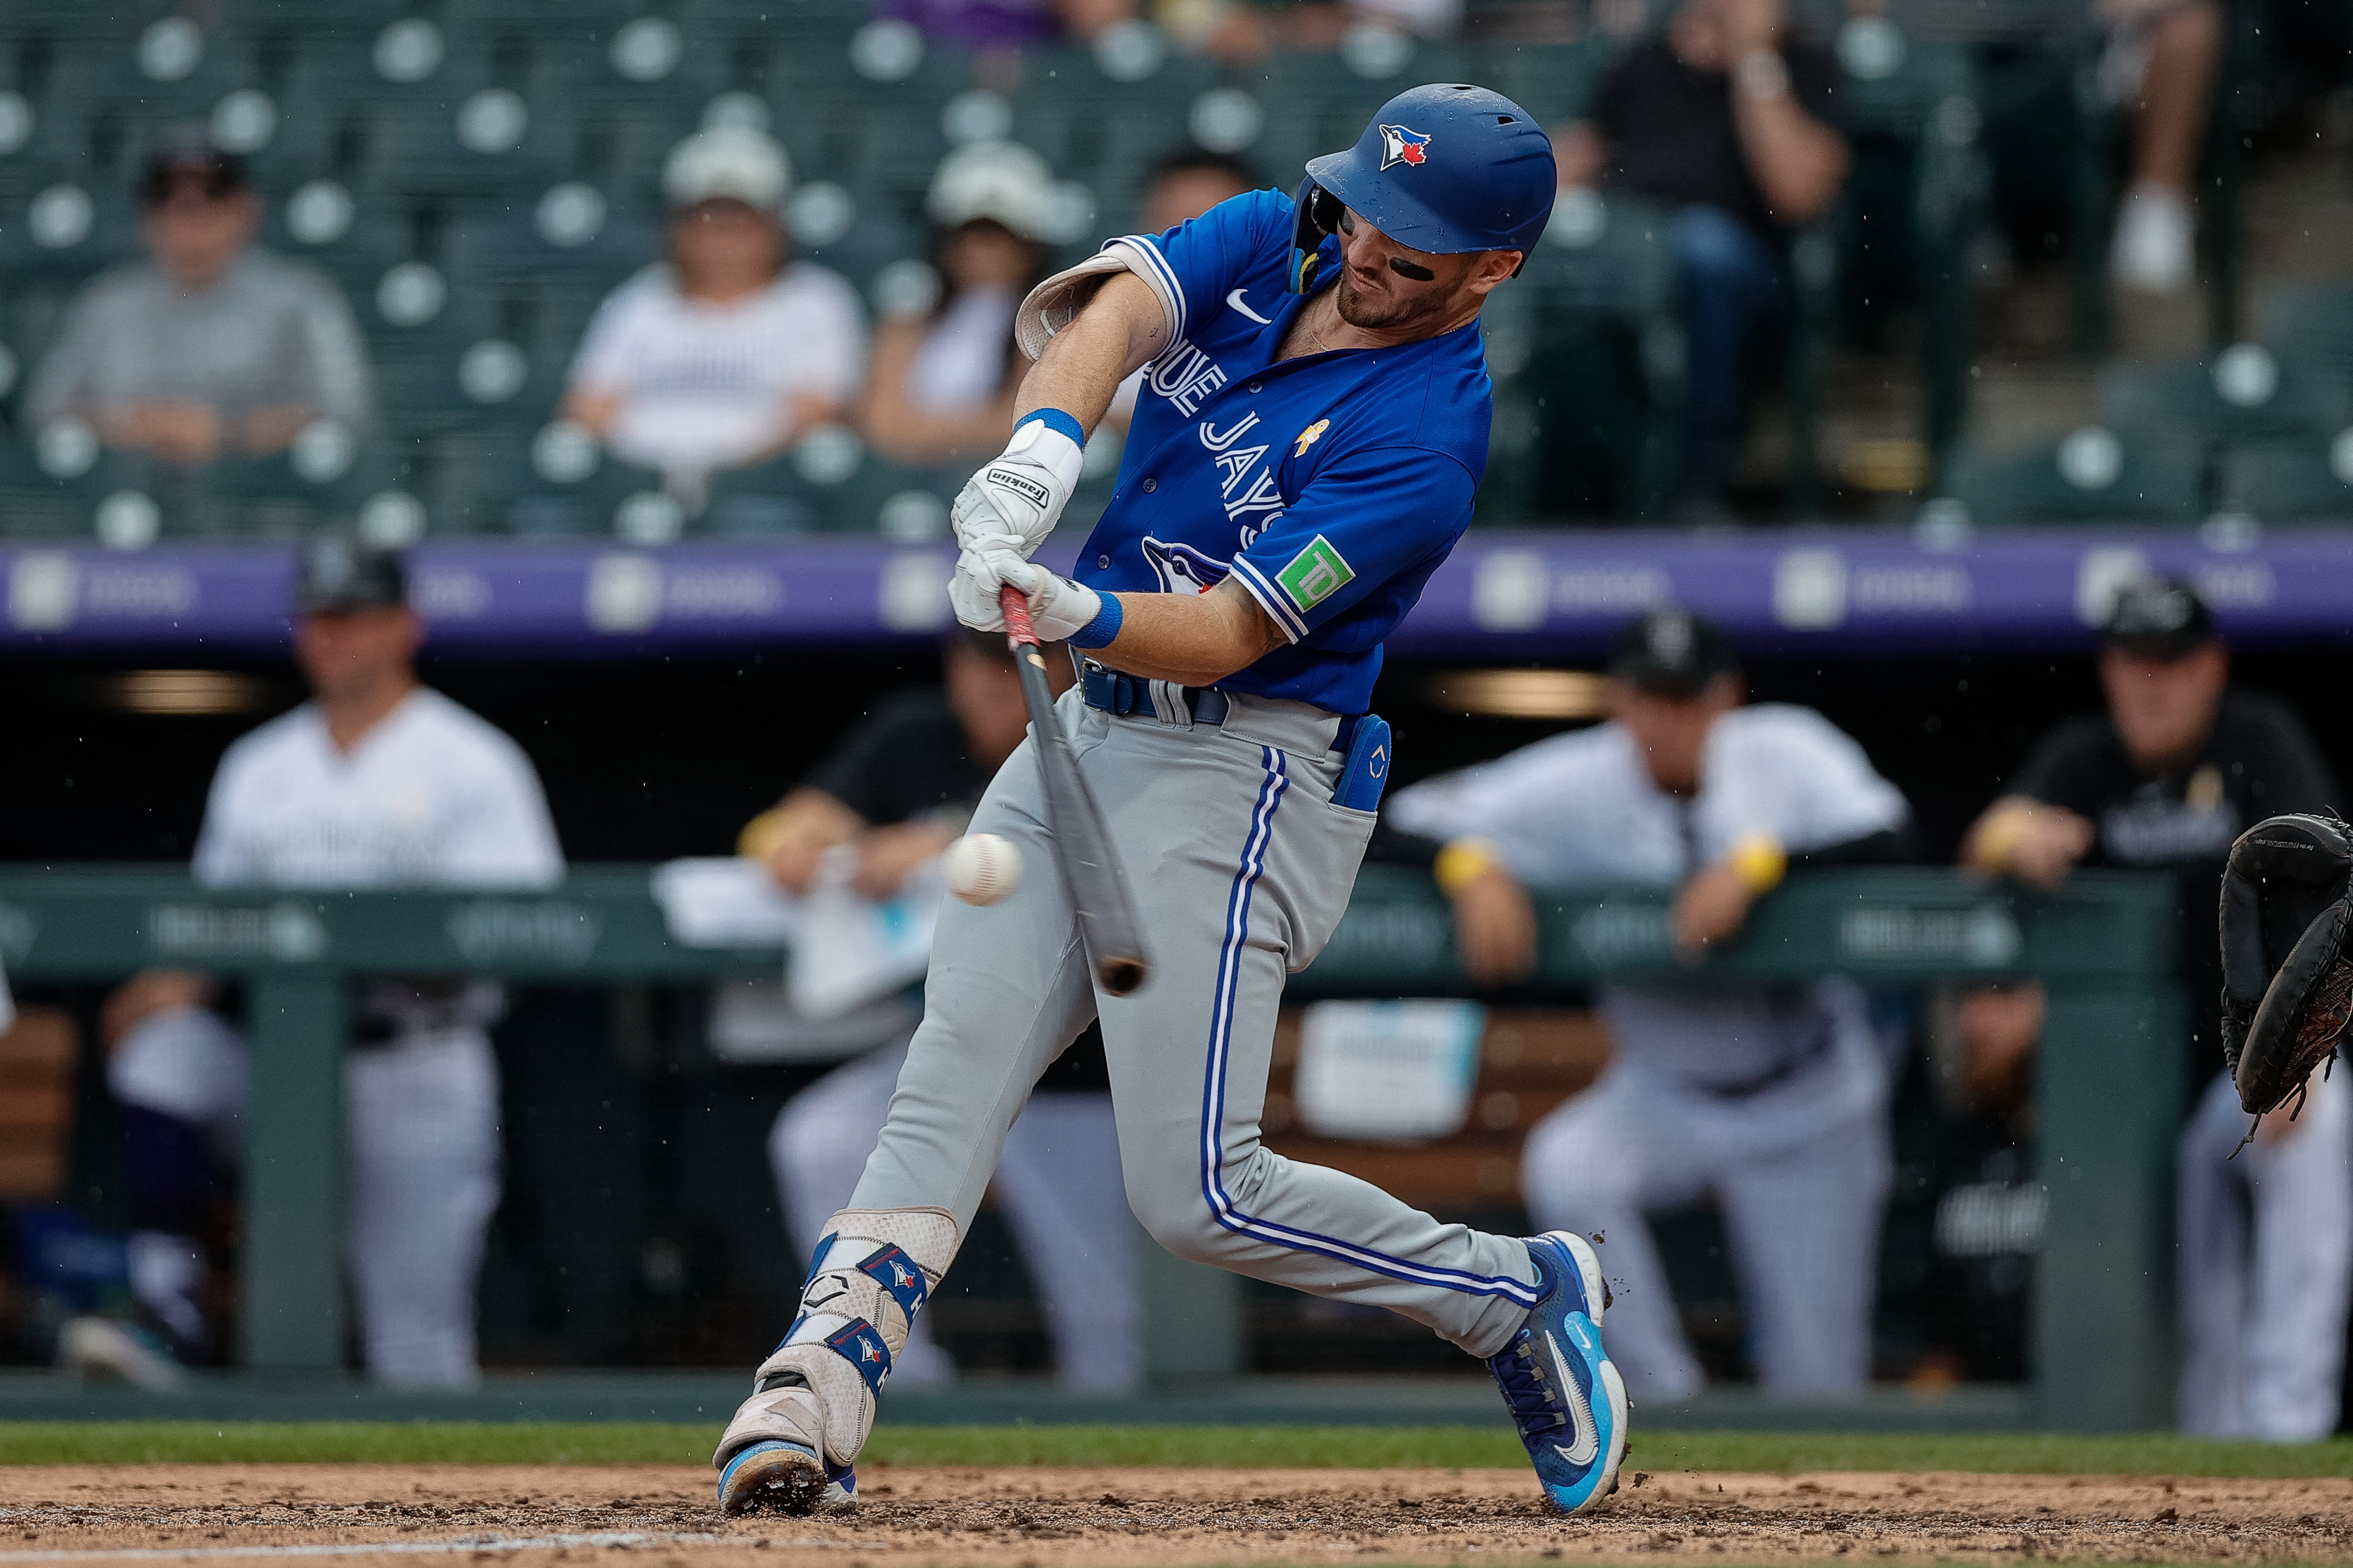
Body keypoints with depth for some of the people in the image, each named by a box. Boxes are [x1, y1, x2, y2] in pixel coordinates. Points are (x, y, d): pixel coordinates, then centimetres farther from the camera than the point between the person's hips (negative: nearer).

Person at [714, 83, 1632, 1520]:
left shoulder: (1428, 433, -18)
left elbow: (1224, 633, -23)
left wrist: (1075, 614, -41)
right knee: (951, 1079, -6)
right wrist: (1048, 442, -36)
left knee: (1197, 1191, -10)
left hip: (1235, 777, -7)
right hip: (1085, 742, 7)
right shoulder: (1274, 244, 3)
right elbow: (1111, 306, -16)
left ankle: (1519, 1300, 9)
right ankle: (813, 1396, -14)